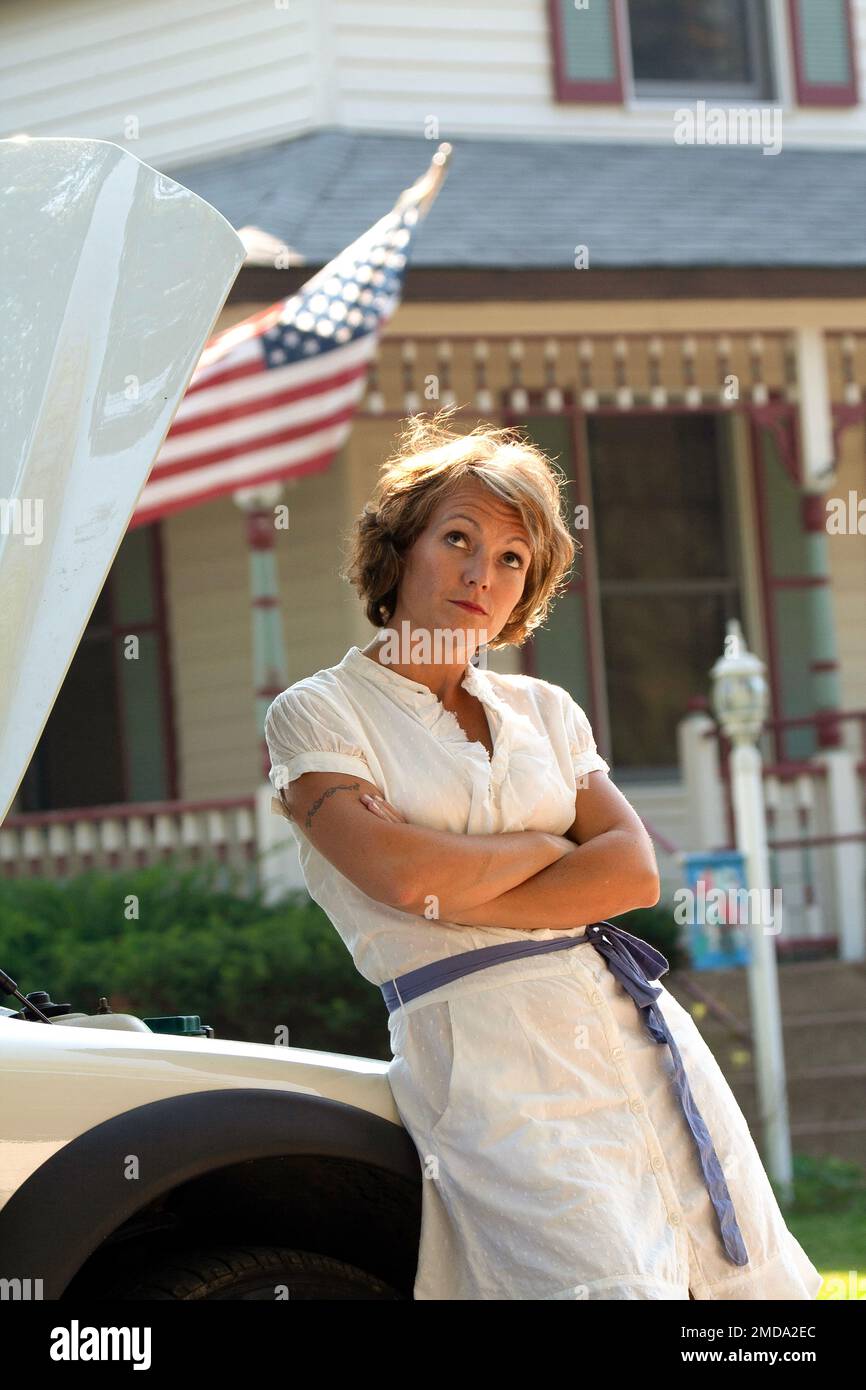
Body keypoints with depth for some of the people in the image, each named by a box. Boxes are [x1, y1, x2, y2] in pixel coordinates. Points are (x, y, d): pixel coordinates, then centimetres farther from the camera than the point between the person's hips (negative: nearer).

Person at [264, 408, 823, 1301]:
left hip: (635, 1026, 6)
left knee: (751, 1282, 2)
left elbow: (635, 871, 3)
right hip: (486, 1056, -6)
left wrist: (457, 897, -8)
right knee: (616, 1285, -23)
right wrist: (550, 846, 4)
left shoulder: (543, 711, 18)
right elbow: (408, 876, -12)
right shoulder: (316, 713, 4)